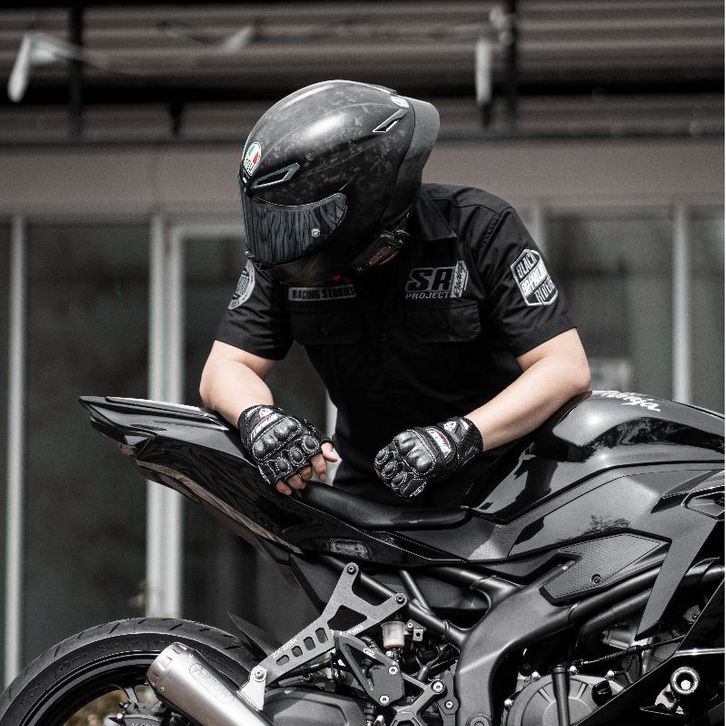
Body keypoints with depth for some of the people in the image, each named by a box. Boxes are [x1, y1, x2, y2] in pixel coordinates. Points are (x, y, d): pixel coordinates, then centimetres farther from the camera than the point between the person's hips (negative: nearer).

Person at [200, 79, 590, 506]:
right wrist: (257, 418, -26)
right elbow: (226, 367, -1)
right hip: (369, 494, 4)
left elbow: (566, 367, -16)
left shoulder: (481, 228, -12)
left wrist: (462, 435, -31)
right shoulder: (282, 256, -2)